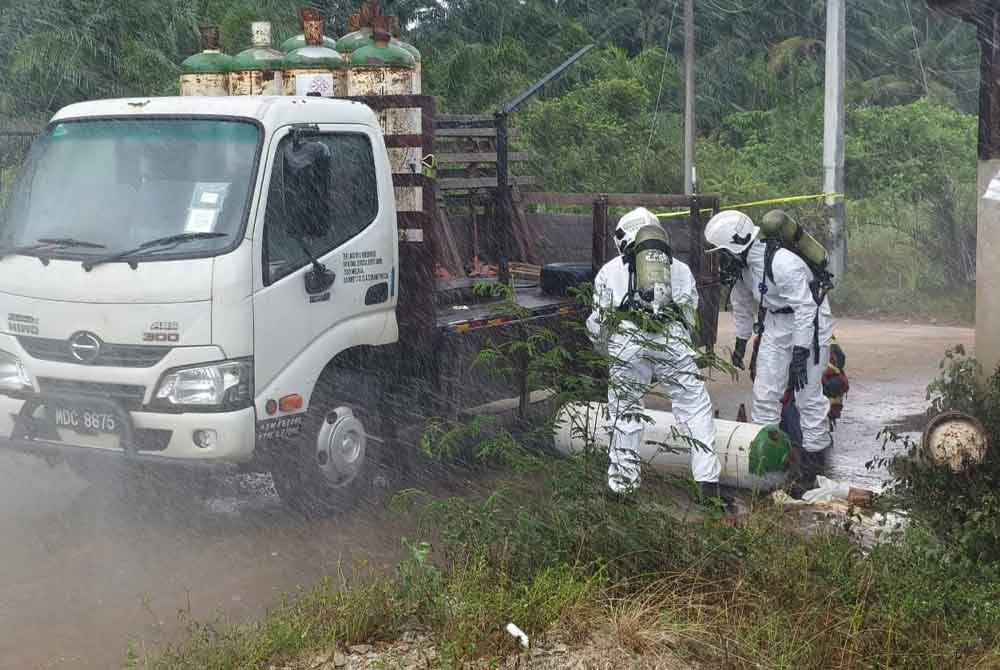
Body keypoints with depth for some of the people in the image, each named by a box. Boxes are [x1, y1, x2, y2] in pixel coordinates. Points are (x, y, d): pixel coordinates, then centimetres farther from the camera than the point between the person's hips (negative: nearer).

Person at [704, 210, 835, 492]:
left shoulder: (782, 263, -31)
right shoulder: (740, 263, -5)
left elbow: (805, 309, -29)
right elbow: (741, 302, 14)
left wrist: (799, 355, -29)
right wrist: (741, 341, 20)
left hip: (809, 325, -8)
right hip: (775, 325, 8)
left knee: (809, 397, -5)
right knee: (764, 394, 5)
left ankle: (813, 461, 6)